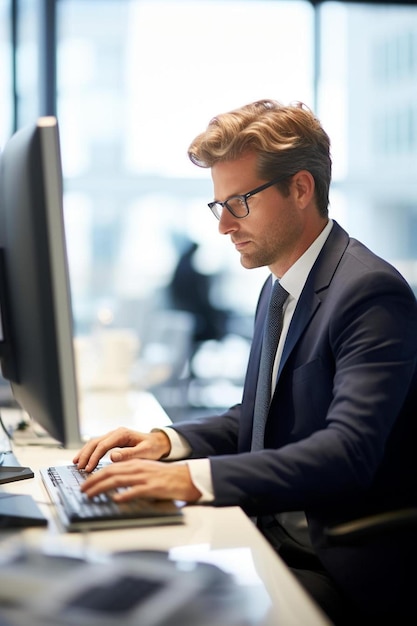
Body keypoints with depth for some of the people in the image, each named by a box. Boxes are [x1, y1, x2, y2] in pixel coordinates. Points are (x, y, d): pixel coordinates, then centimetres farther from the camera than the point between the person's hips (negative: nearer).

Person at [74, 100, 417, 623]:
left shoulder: (371, 291, -17)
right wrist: (167, 441, 2)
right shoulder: (279, 288, 13)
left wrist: (193, 478, -34)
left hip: (344, 570, -8)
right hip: (272, 534, 8)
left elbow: (347, 451, -27)